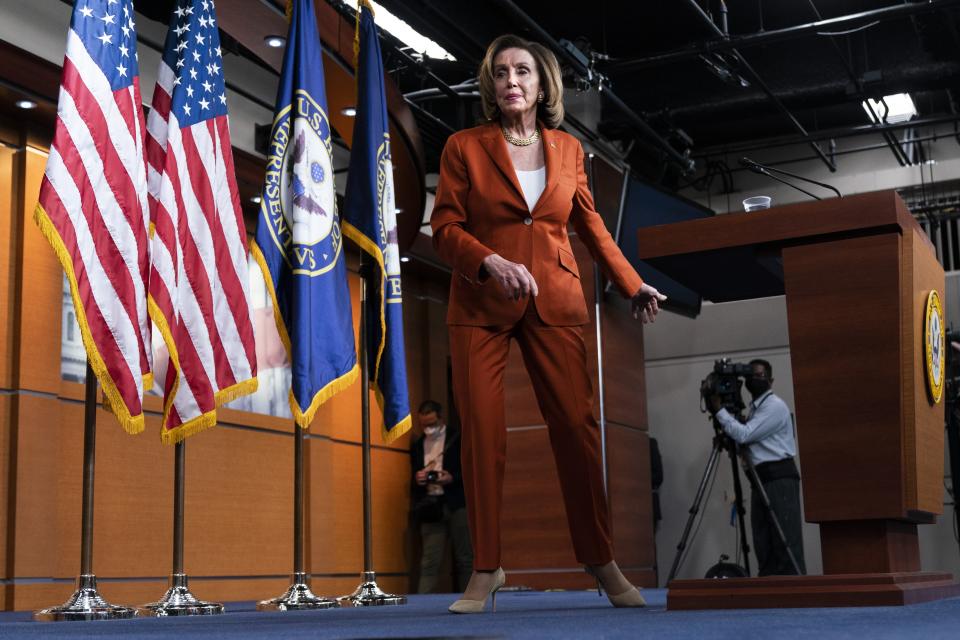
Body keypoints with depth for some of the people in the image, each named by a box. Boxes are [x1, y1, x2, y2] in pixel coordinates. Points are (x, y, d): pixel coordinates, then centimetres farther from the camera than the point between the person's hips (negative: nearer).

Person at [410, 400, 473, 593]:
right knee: (429, 562, -6)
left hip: (457, 504, -2)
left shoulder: (458, 439, 5)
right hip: (430, 507, 3)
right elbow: (413, 478, 21)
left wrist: (452, 478, -14)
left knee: (465, 559, -1)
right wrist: (417, 479, -2)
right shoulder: (417, 445, 18)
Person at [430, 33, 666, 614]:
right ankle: (486, 569, 8)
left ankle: (600, 559, 11)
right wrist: (491, 262, -20)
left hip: (555, 302, 2)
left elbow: (590, 224, 19)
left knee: (577, 424, -3)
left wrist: (633, 284, 18)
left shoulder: (568, 148, 9)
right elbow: (445, 228, -3)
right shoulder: (464, 147, 1)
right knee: (482, 431, -3)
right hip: (482, 305, -1)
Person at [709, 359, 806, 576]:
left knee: (786, 542, -11)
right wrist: (720, 414, 6)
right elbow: (744, 438, 16)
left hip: (780, 478, -9)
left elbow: (744, 435, -17)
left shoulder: (775, 406, -8)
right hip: (761, 479, 9)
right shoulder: (755, 408, 20)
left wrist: (719, 410, -10)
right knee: (763, 544, 5)